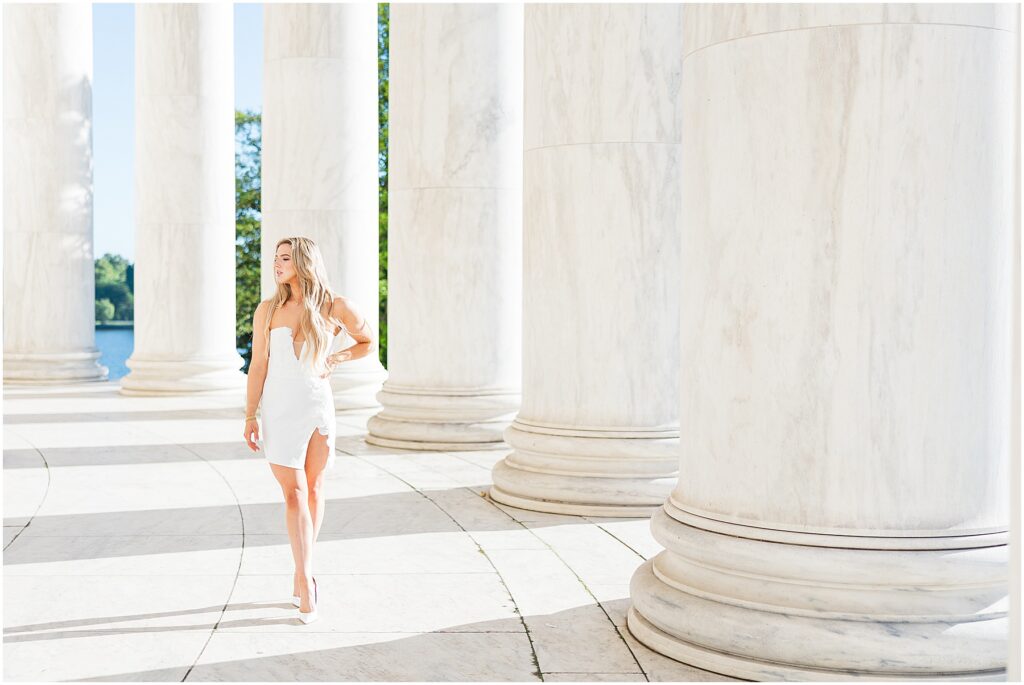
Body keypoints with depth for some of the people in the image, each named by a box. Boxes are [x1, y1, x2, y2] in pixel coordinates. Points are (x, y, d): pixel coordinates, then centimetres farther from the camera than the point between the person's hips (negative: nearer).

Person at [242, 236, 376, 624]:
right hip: (279, 409, -1)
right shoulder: (268, 310, 0)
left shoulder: (335, 308, -1)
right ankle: (305, 579, -6)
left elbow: (369, 341, 13)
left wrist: (336, 359, -3)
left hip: (318, 406, 1)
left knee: (313, 489, 9)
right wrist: (250, 417, -3)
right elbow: (258, 366, 1)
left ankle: (302, 571, 25)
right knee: (294, 493, -6)